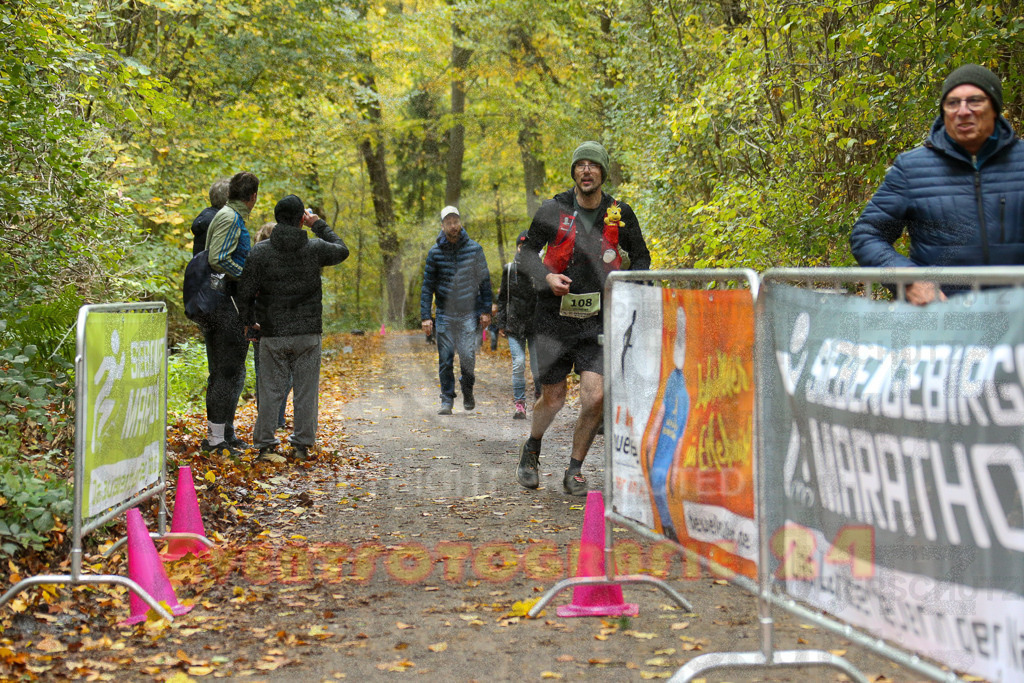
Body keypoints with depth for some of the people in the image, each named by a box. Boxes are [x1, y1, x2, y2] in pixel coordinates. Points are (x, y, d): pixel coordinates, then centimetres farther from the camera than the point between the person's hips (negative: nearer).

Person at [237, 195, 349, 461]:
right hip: (308, 332, 0)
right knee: (306, 391, 7)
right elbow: (342, 250, 17)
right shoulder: (314, 248, -5)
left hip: (272, 333, 0)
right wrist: (320, 225, 21)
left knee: (271, 390, 5)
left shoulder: (260, 252, -4)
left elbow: (245, 292, -2)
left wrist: (249, 321, 15)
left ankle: (265, 444, 5)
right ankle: (302, 444, 9)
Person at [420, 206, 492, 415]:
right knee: (445, 359, 0)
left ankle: (467, 391, 17)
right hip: (444, 314, 1)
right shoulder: (435, 252, 1)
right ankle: (447, 399, 10)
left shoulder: (474, 249, 0)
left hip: (468, 313, -1)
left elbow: (484, 281, 5)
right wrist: (425, 316, -4)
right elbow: (427, 286, 3)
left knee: (467, 356, -8)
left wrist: (486, 310, 0)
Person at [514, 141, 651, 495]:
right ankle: (531, 450, 38)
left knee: (595, 397, -12)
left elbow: (640, 256, 13)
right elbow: (527, 252, 4)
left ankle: (575, 470, 9)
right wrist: (547, 277, -15)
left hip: (597, 320, 1)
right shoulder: (553, 210, -6)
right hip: (555, 317, -1)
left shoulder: (620, 214, -1)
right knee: (554, 399, 6)